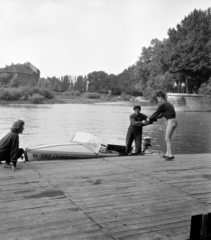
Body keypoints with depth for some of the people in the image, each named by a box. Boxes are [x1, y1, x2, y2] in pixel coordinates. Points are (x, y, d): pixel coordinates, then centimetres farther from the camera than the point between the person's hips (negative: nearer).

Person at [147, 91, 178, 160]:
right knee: (168, 138, 17)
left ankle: (170, 155, -9)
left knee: (167, 139, -6)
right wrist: (154, 118, 37)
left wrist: (149, 118, 15)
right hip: (173, 121, 10)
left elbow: (156, 113, -2)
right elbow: (162, 114, 30)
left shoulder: (162, 105, -10)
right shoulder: (168, 104, 20)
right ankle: (167, 154, 23)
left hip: (171, 122, -10)